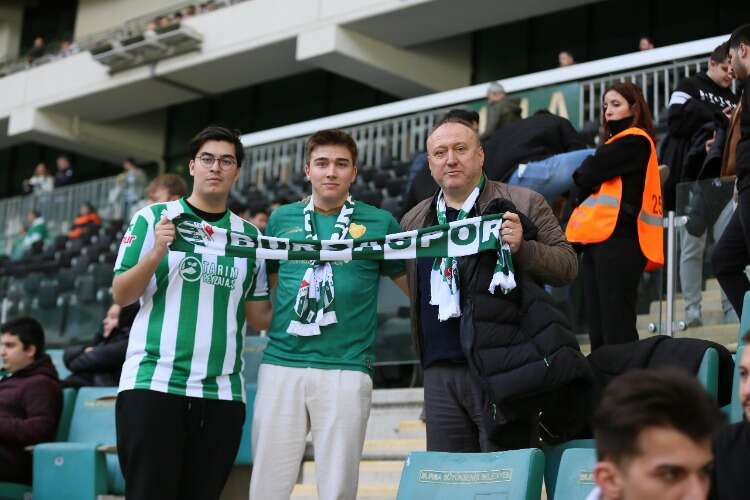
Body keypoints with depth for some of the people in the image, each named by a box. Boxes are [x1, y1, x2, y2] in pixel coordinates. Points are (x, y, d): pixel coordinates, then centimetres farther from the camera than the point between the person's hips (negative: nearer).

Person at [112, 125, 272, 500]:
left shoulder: (251, 236, 13)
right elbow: (120, 296, 1)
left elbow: (258, 317, 16)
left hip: (222, 392, 3)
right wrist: (156, 253, -14)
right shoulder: (154, 218, 5)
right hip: (152, 384, -3)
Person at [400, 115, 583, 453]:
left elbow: (568, 265, -2)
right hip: (440, 374, 5)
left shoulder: (523, 204, 3)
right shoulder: (414, 221, 17)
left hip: (502, 370, -4)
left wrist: (522, 248, -18)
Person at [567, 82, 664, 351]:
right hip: (600, 238, 9)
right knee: (598, 327, 7)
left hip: (617, 239, -9)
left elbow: (589, 174, -9)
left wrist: (582, 175, 11)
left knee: (616, 327, -11)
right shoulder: (616, 142, 25)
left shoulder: (635, 141, -2)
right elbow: (591, 181, 19)